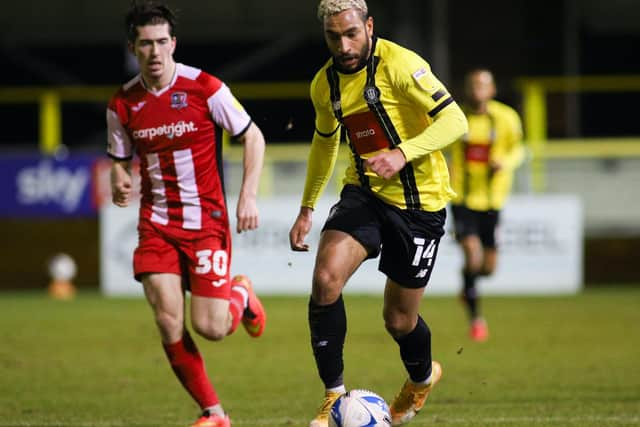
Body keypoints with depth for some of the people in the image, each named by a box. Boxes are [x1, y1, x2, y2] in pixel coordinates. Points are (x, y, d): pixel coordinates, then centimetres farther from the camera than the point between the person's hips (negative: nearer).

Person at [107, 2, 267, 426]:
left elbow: (253, 138, -1)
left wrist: (248, 196, -11)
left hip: (207, 220, -3)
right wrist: (120, 184, -10)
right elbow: (120, 161, 14)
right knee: (169, 323, -9)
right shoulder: (123, 104, 0)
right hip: (157, 224, 3)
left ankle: (240, 295, 29)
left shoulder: (204, 88, -10)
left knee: (211, 327, -9)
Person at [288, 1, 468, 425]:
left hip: (419, 202, -5)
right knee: (325, 280, -21)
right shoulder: (325, 84, 4)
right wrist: (307, 208, 23)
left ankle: (422, 377, 41)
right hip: (364, 193, 5)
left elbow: (454, 120, -23)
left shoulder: (400, 64, -17)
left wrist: (403, 153, -36)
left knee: (399, 320, 6)